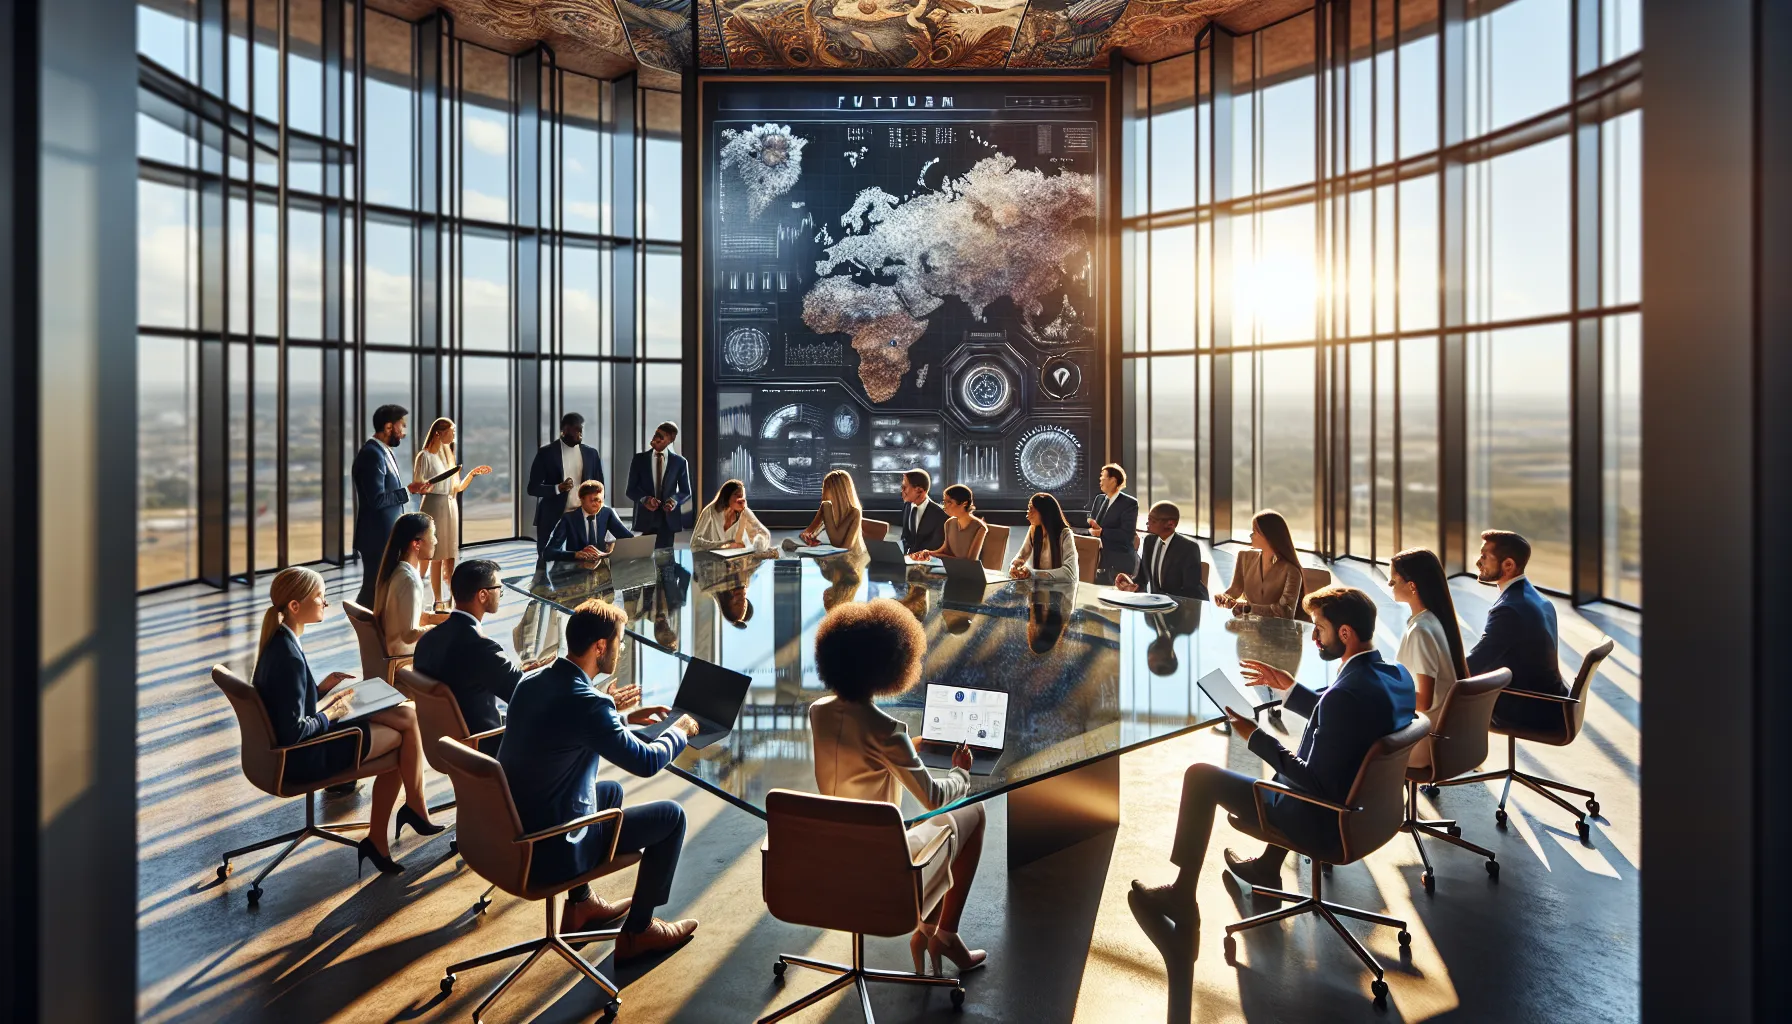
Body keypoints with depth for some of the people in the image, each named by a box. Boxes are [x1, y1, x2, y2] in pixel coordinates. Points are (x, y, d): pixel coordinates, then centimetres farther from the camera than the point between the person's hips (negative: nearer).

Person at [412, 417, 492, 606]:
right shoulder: (424, 456, -6)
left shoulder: (448, 456, 16)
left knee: (450, 555, 5)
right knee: (434, 556, -3)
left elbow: (458, 488, 17)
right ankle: (438, 600, 1)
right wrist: (427, 486, -30)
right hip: (434, 507, -7)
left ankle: (453, 597, 6)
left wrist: (472, 473, 6)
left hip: (451, 507, 7)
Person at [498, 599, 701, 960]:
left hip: (511, 832, 9)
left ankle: (580, 904, 38)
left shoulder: (531, 682, -1)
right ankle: (637, 931, 17)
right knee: (671, 816, 3)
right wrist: (680, 731, 2)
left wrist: (623, 718, 19)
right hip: (550, 853, -8)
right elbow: (646, 762, -17)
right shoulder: (588, 703, -27)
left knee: (611, 790, 30)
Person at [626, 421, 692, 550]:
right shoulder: (639, 459, 5)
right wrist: (644, 499, -16)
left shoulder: (680, 462, 3)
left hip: (668, 519, 0)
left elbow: (686, 492, 7)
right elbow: (630, 490, 4)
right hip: (644, 519, 0)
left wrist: (675, 500, -15)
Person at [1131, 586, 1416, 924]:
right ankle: (1268, 866, 43)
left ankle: (1183, 896, 16)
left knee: (1200, 776, 1)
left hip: (1325, 825, -9)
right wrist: (1290, 688, 13)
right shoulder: (1399, 676, -4)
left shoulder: (1345, 694, -32)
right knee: (1294, 751, 37)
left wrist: (1256, 738, -17)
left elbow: (1315, 783, -25)